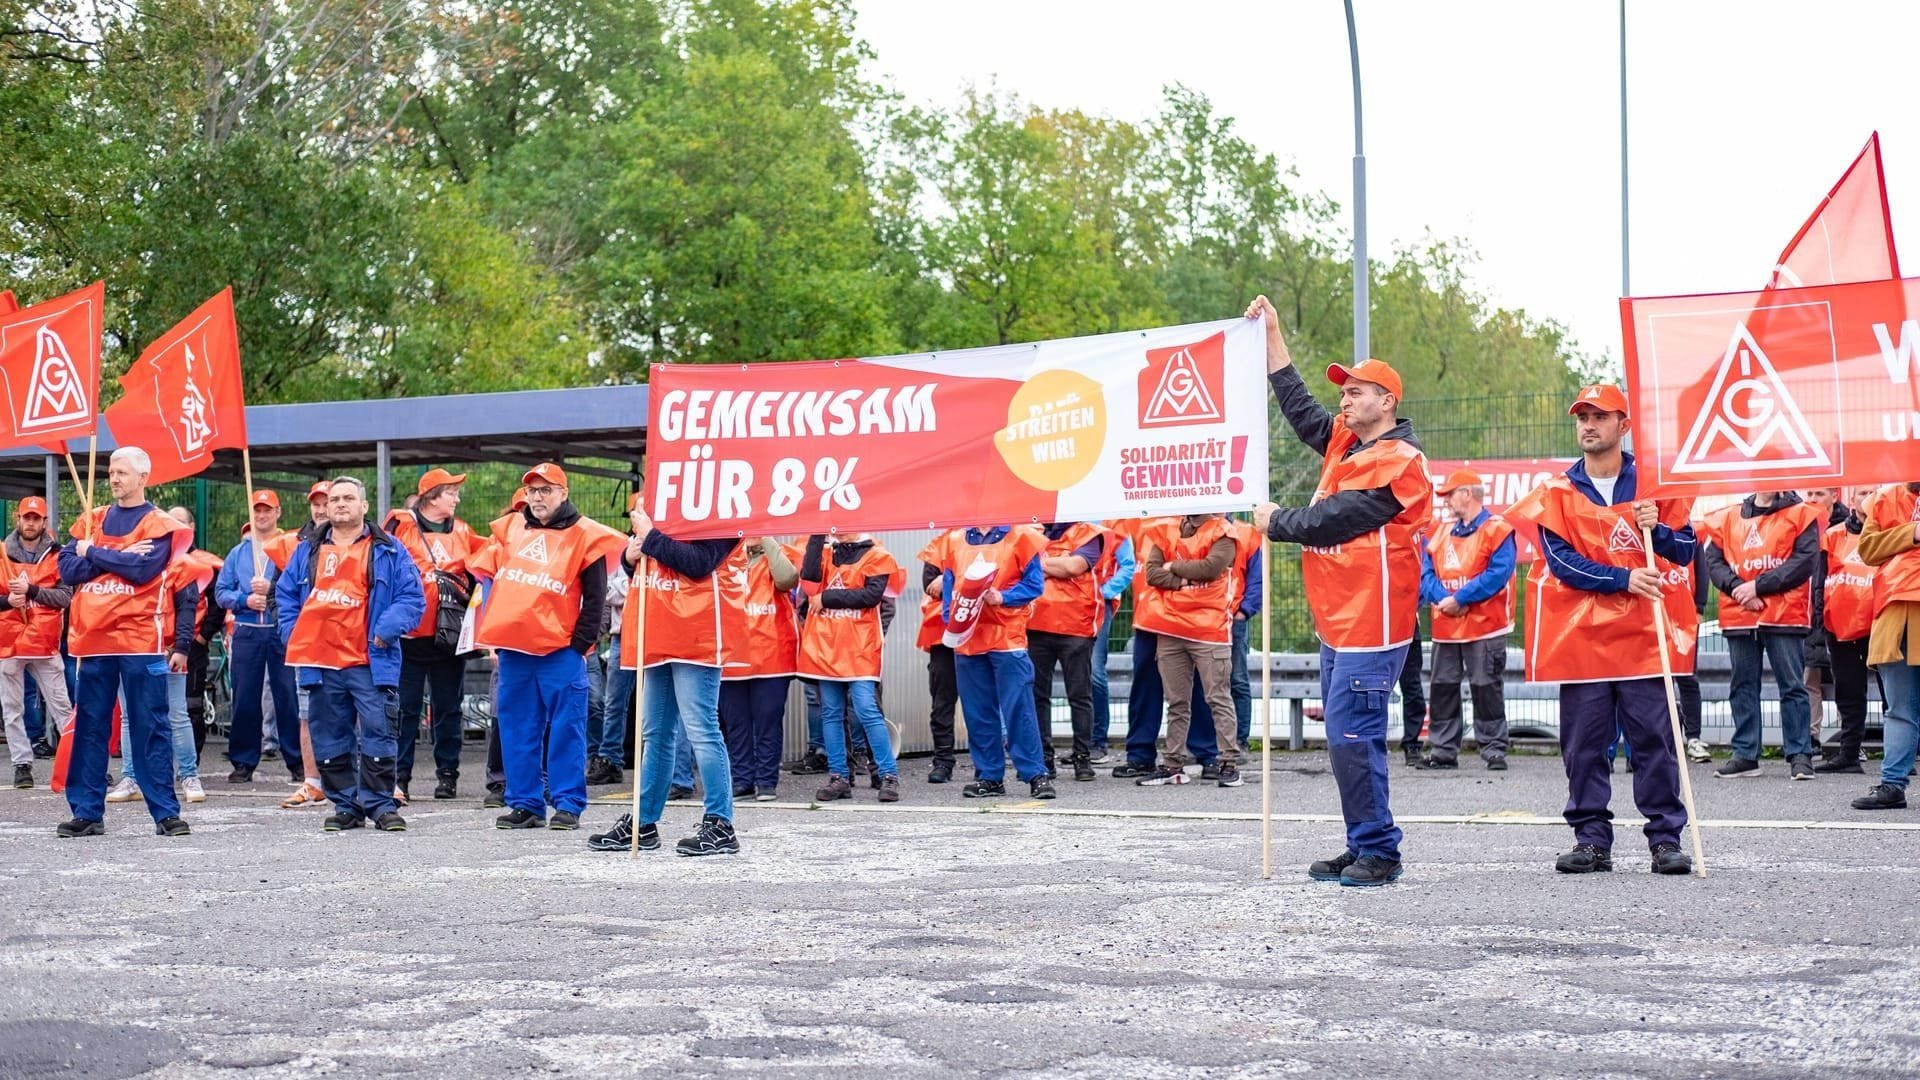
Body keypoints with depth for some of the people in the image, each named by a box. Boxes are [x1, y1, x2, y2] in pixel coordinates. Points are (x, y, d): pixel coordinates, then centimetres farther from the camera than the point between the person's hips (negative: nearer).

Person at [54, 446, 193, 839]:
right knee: (89, 726, 6)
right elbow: (68, 570, 3)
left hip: (140, 640, -4)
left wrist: (93, 553, -4)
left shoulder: (159, 525, 2)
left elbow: (143, 567, -14)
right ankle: (87, 813, 11)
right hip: (93, 639, 4)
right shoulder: (91, 521, 14)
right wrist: (119, 557, -9)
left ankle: (165, 812, -1)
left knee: (150, 727, -3)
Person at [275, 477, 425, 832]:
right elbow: (285, 596, 20)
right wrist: (294, 637, 6)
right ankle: (345, 806, 15)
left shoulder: (388, 550, 6)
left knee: (377, 733, -6)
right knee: (329, 739, 7)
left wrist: (388, 628, -12)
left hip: (370, 662, -3)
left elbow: (412, 597, 1)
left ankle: (380, 805, 1)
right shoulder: (307, 551, 16)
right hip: (320, 663, 3)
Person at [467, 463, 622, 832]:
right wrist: (491, 639, 12)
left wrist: (580, 644, -8)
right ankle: (524, 805, 13)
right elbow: (492, 579, 18)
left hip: (560, 651, -5)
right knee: (517, 730, 7)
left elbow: (595, 599, -1)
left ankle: (568, 805, 1)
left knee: (565, 730, -3)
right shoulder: (512, 529, 13)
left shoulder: (583, 536, -1)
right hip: (513, 648, 5)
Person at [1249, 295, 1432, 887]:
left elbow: (1333, 519, -16)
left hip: (1370, 624, -10)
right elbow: (1299, 408, 25)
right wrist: (1272, 334, 23)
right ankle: (1363, 849, 17)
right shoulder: (1345, 442, 15)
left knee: (1353, 738, -12)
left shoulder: (1398, 461, -12)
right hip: (1337, 622, 10)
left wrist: (1275, 522, -2)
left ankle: (1378, 851, -7)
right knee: (1348, 739, 11)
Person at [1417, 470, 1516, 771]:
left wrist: (1460, 599, -18)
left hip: (1485, 628, -7)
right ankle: (1443, 750, 13)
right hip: (1445, 629, 7)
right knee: (1442, 689, 7)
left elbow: (1499, 572, -16)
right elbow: (1427, 572, 9)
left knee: (1487, 689, -2)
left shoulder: (1497, 529, -5)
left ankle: (1494, 749, 4)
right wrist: (1442, 598, -12)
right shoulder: (1441, 534, 16)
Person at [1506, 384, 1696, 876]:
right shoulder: (1557, 492, 7)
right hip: (1580, 634, 0)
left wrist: (1656, 530, -13)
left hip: (1644, 635, 0)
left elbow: (1686, 548, 7)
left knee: (1654, 738, -2)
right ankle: (1591, 839, 8)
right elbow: (1561, 560, -4)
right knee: (1584, 743, 1)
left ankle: (1666, 839, 2)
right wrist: (1624, 580, -14)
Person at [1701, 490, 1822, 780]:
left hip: (1785, 614, -4)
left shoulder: (1801, 515, 3)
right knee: (1743, 686, 7)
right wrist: (1736, 587, -12)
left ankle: (1800, 755, 2)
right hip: (1738, 615, 4)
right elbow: (1714, 561, 8)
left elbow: (1806, 561, -8)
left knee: (1792, 685, -2)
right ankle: (1745, 755, 13)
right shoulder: (1728, 518, 13)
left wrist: (1759, 586, -13)